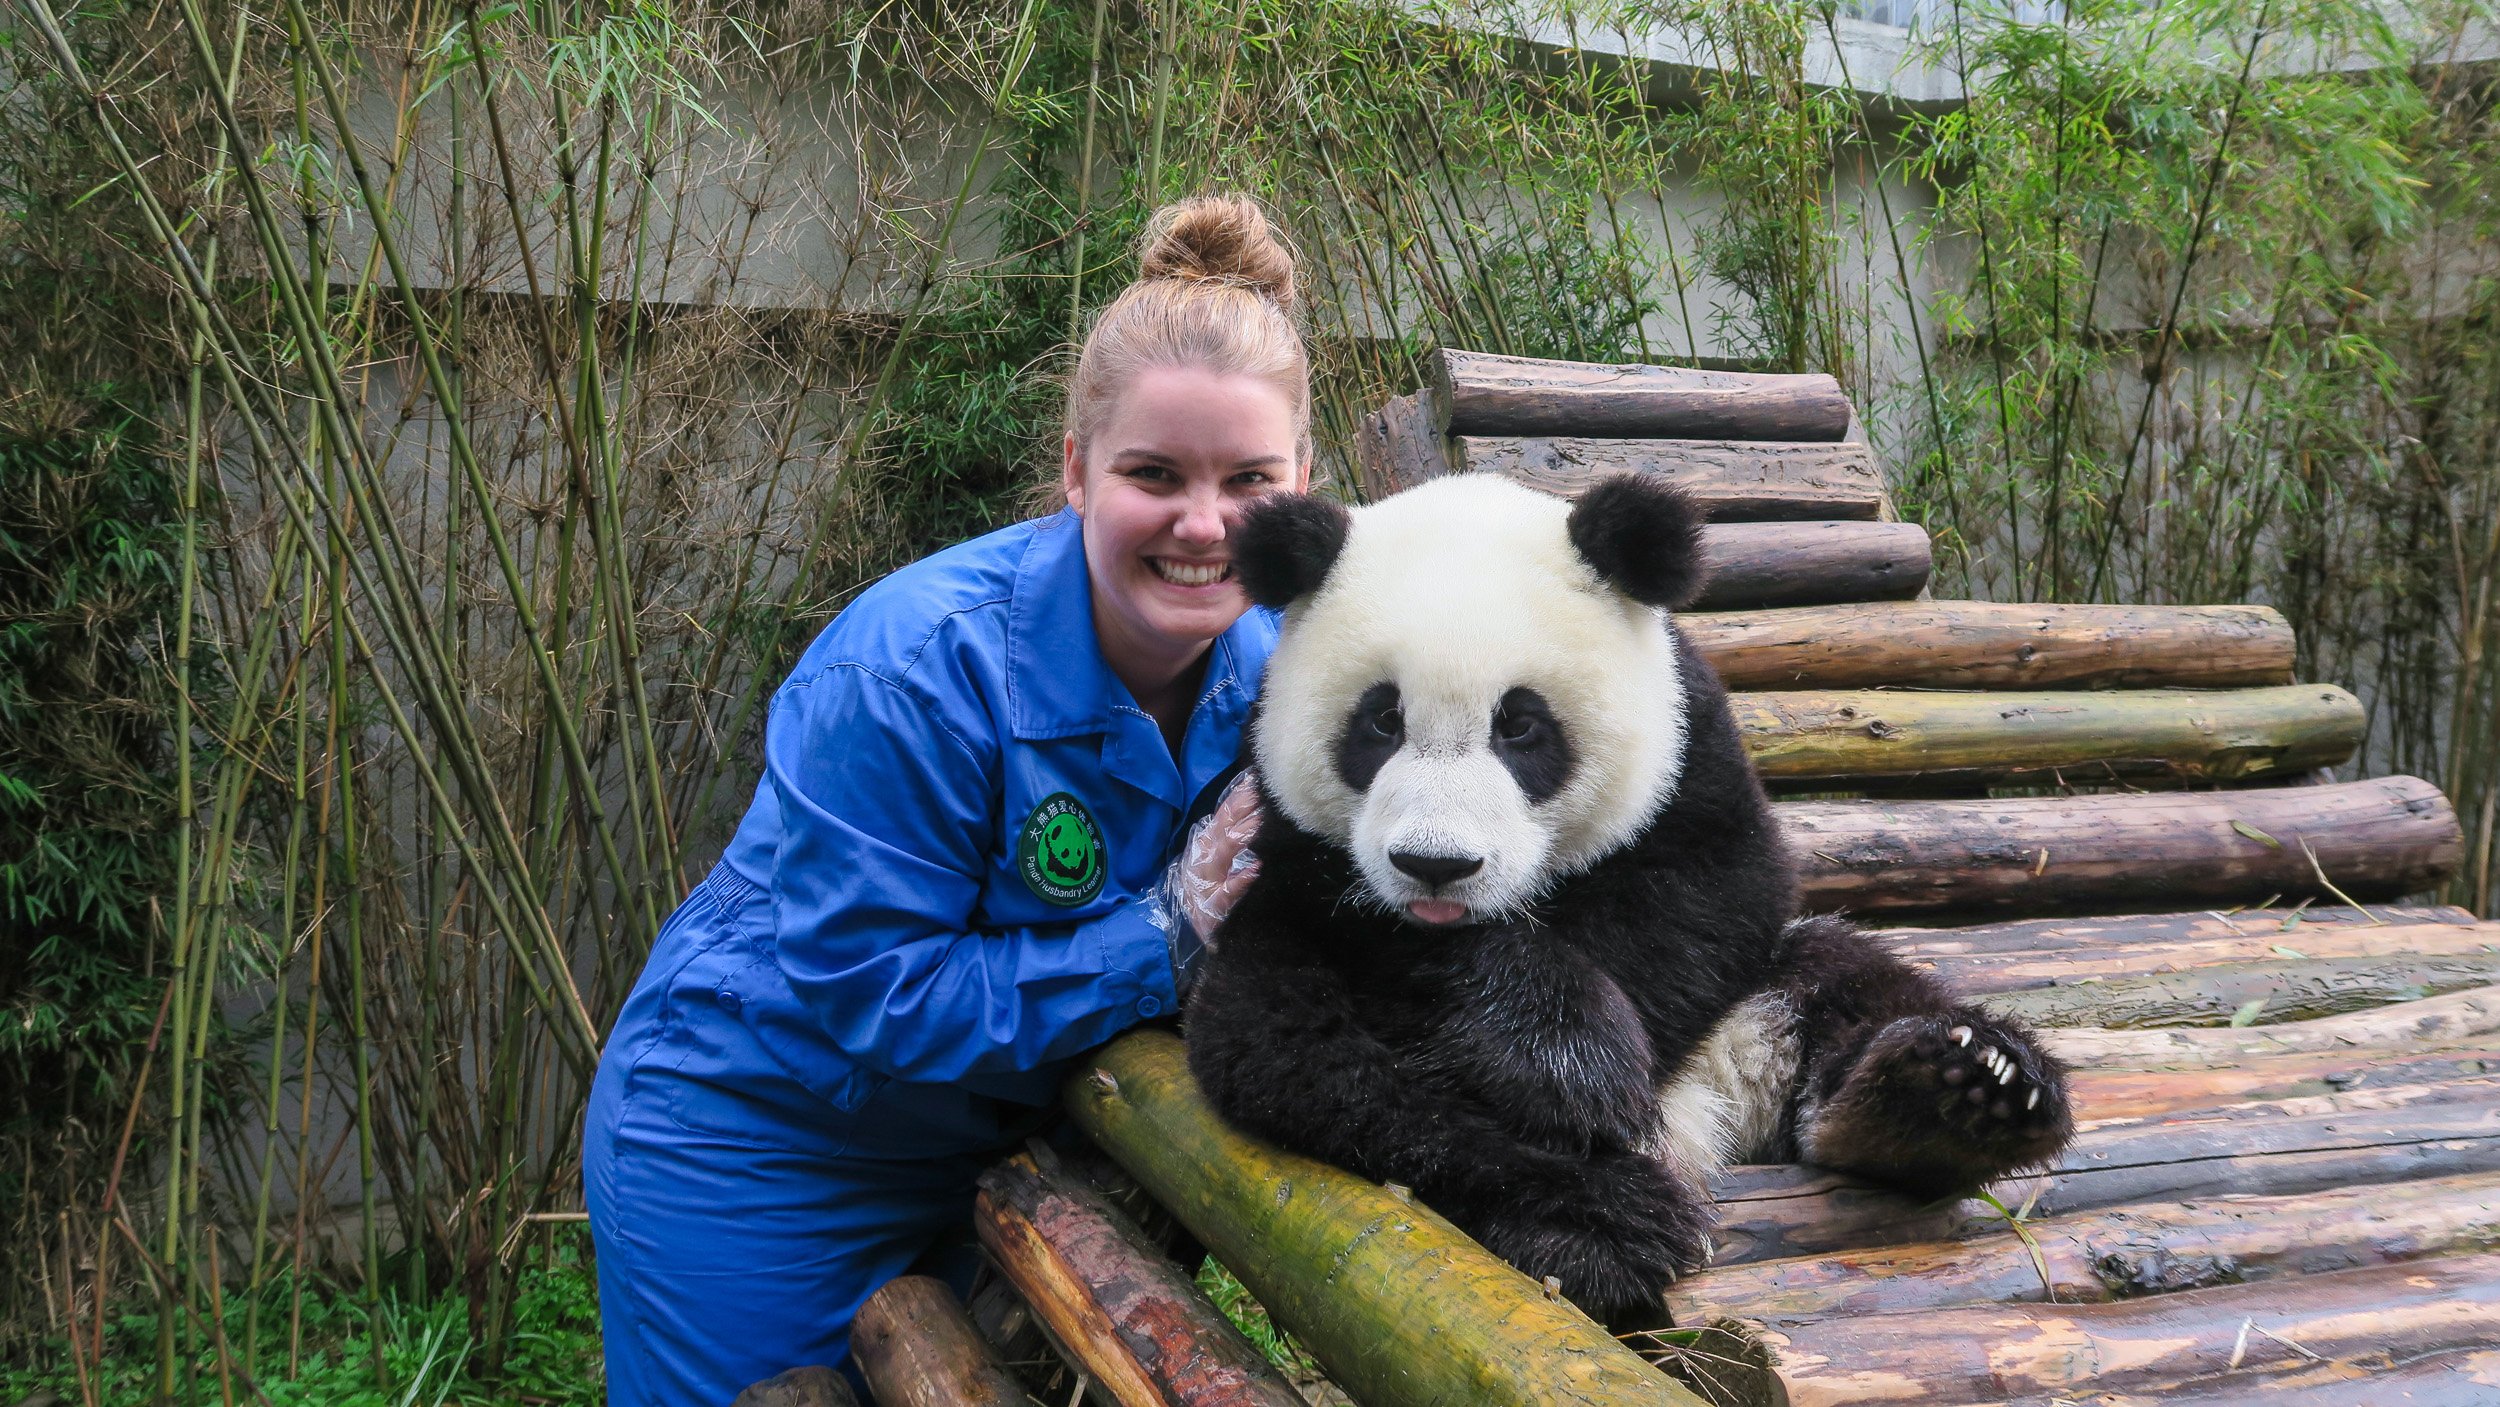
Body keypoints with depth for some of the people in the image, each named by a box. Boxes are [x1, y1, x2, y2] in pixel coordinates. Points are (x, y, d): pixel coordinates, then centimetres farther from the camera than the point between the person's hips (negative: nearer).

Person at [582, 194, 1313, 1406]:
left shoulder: (1277, 661, -11)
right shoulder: (921, 668, -31)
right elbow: (866, 1001, -30)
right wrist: (1161, 942, -30)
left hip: (990, 1145, 5)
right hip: (749, 1155, -5)